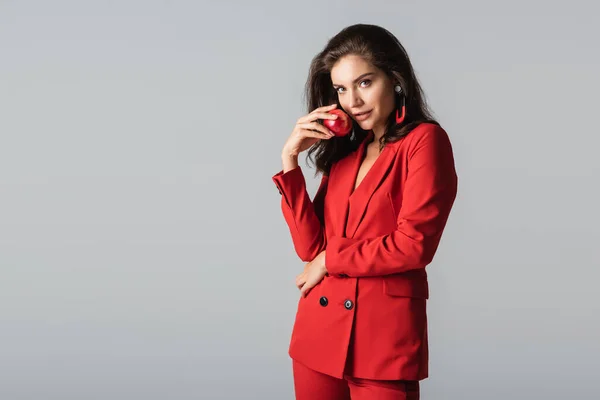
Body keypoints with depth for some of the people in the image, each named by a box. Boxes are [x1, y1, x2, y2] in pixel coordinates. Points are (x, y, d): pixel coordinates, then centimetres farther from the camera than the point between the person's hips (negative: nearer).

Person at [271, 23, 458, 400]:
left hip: (384, 332, -6)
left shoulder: (425, 140, -5)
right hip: (319, 328, 6)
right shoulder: (344, 149, 13)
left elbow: (414, 244, -16)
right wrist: (291, 160, -3)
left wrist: (331, 259, -6)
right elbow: (310, 247, 3)